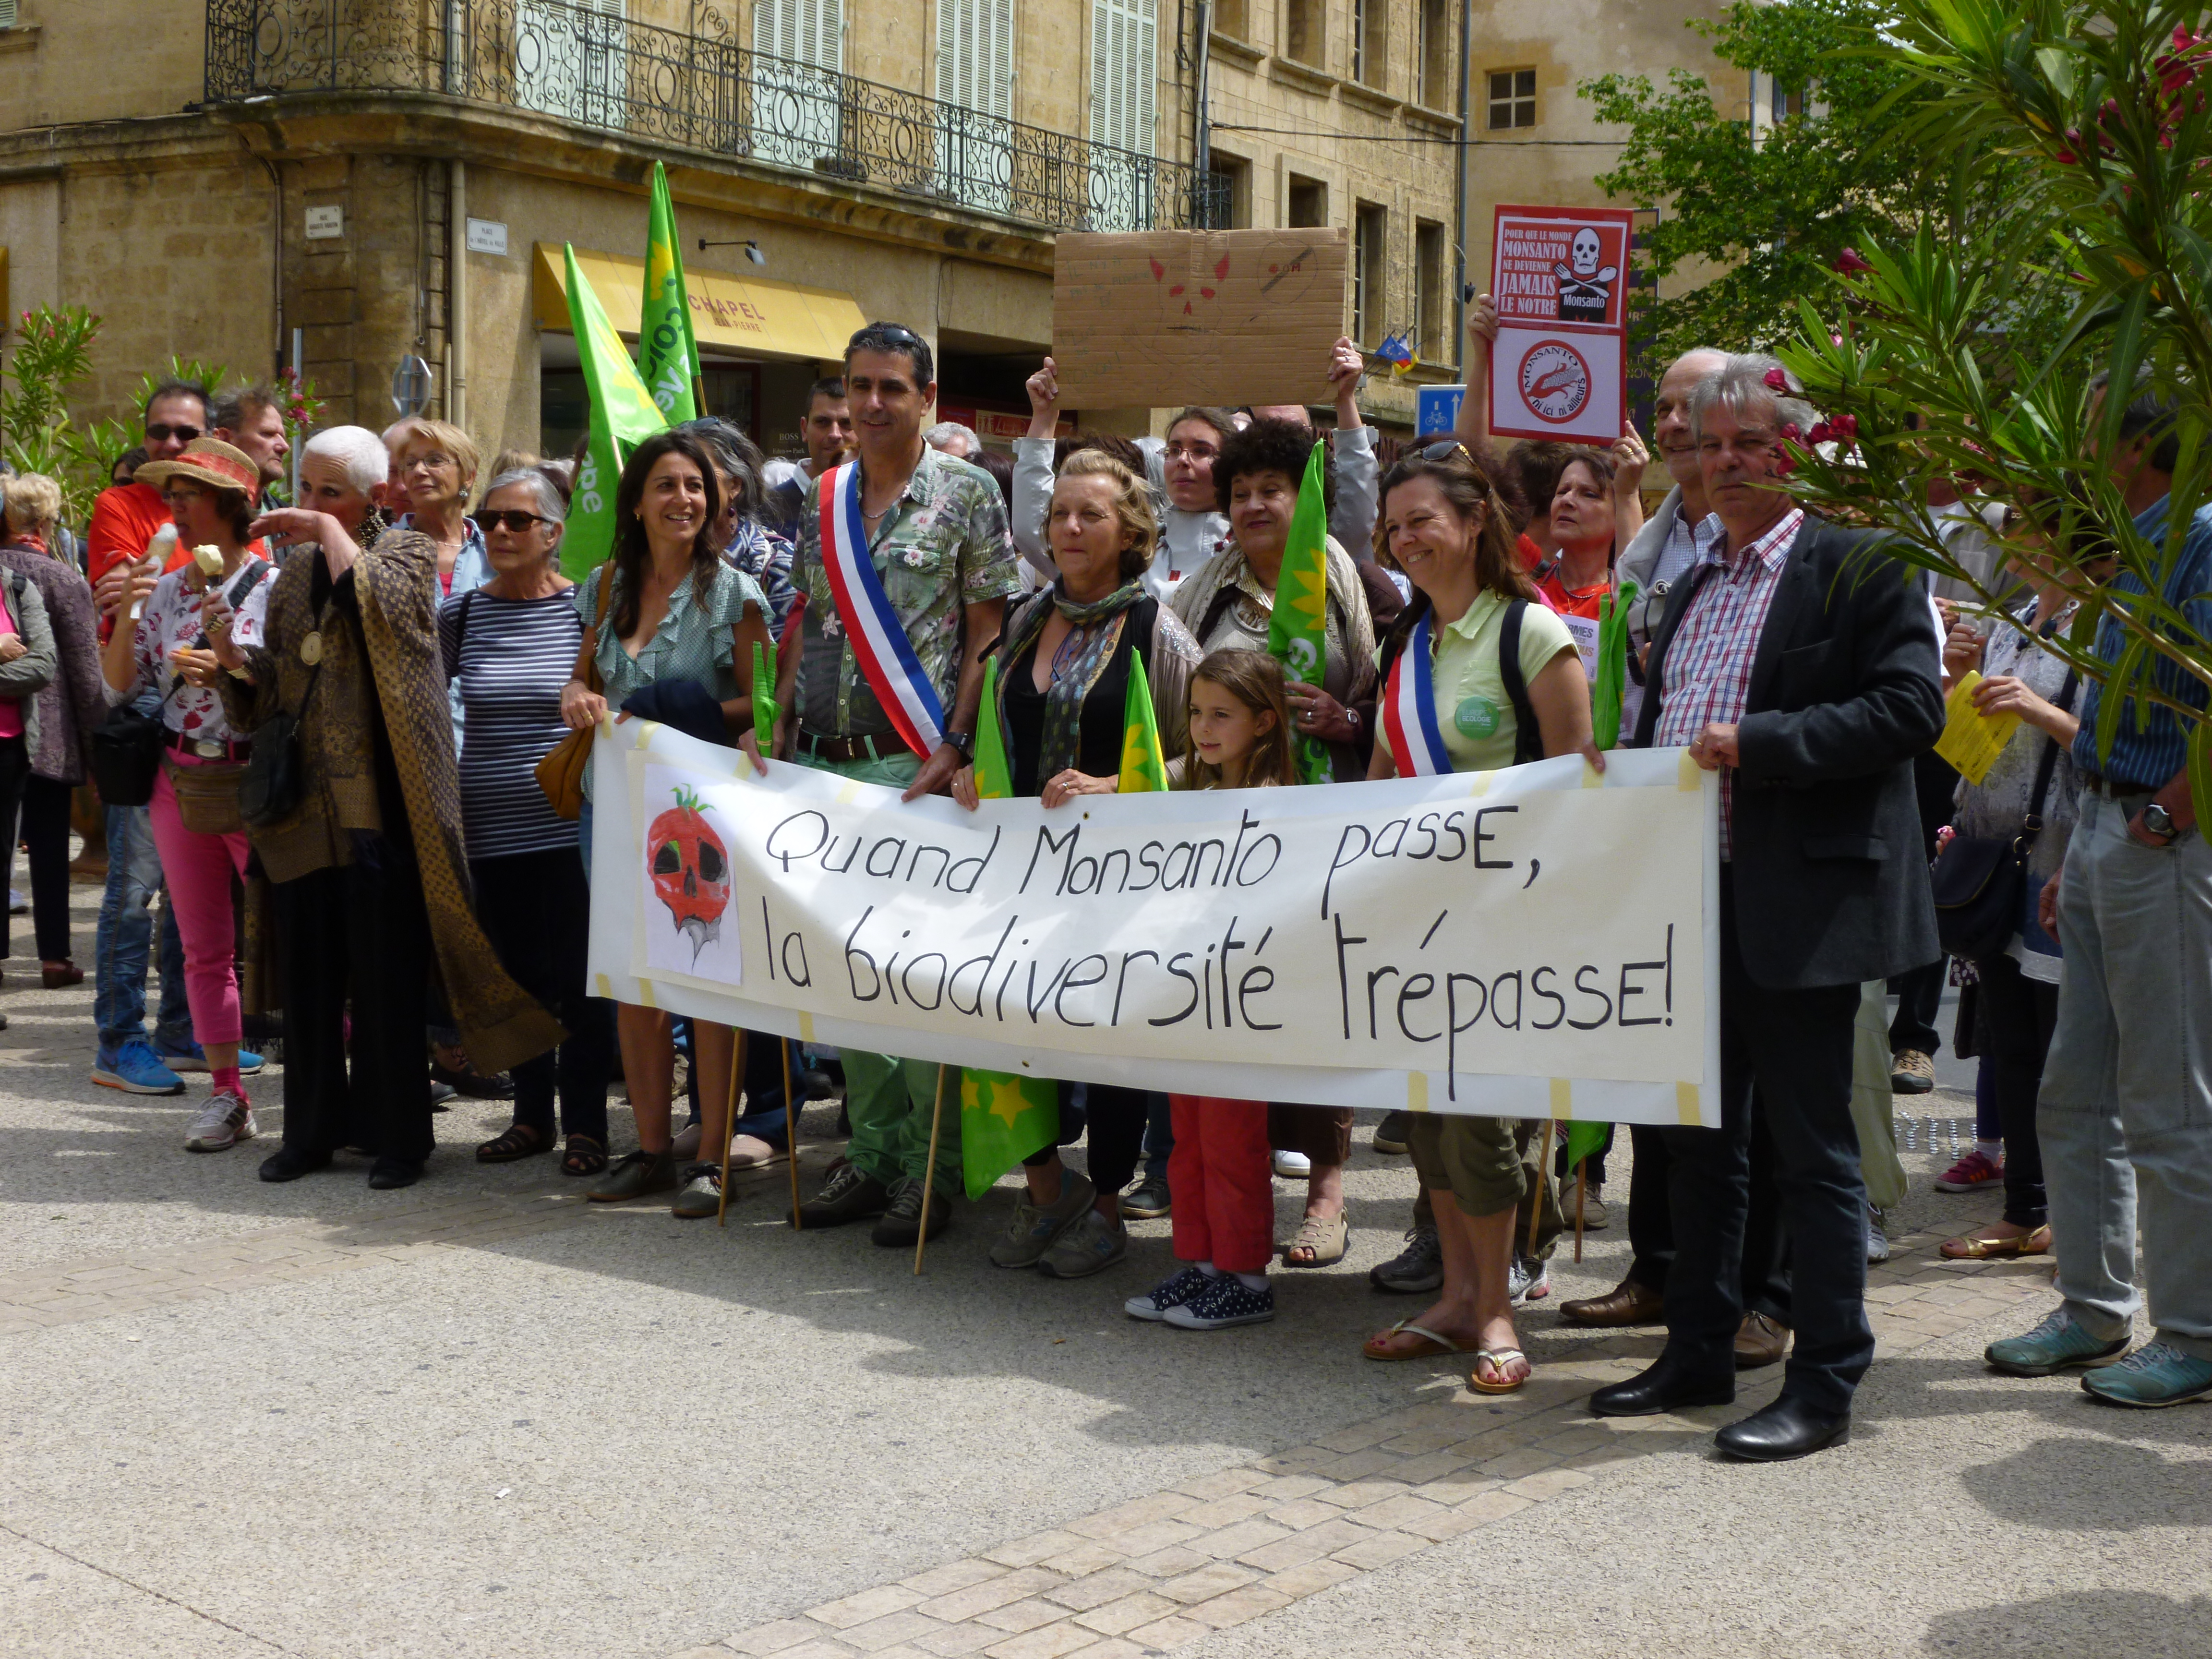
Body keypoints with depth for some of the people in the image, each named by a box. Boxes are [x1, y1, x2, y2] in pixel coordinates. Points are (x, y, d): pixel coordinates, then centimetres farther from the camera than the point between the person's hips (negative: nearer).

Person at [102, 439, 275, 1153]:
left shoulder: (272, 586, -6)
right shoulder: (165, 591, 9)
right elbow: (119, 687, 8)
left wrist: (226, 672, -21)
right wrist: (126, 618, -7)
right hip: (182, 784, 5)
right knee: (205, 950, 10)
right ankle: (227, 1096, 18)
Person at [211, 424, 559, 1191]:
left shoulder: (406, 552, 1)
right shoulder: (295, 574, 16)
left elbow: (383, 600, -22)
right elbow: (270, 688, 16)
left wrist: (331, 531, -12)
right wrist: (231, 653, -4)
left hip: (378, 808, -5)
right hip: (303, 804, 5)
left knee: (384, 978, -1)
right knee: (307, 977, 8)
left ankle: (396, 1135, 9)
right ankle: (314, 1129, 20)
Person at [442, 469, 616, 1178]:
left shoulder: (584, 608, -2)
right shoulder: (460, 612, 6)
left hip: (569, 823, -3)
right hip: (491, 828, 3)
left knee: (579, 977, -1)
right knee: (515, 974, 10)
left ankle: (585, 1124, 11)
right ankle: (532, 1115, 23)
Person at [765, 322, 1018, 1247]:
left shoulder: (966, 494, -1)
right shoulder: (820, 500, 14)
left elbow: (986, 633, -4)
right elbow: (802, 629, 18)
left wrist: (955, 747, -13)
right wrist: (782, 737, 9)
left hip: (914, 764, -5)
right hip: (823, 760, 6)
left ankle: (931, 1171, 5)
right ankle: (872, 1153, 19)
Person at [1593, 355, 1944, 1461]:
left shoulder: (1857, 564, -6)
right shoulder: (1693, 587, 18)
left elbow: (1911, 707, -16)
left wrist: (1760, 742, -21)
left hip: (1797, 909, -8)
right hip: (1690, 898, 8)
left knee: (1812, 1149, -1)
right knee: (1699, 1140, 15)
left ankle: (1825, 1386, 9)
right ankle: (1699, 1353, 28)